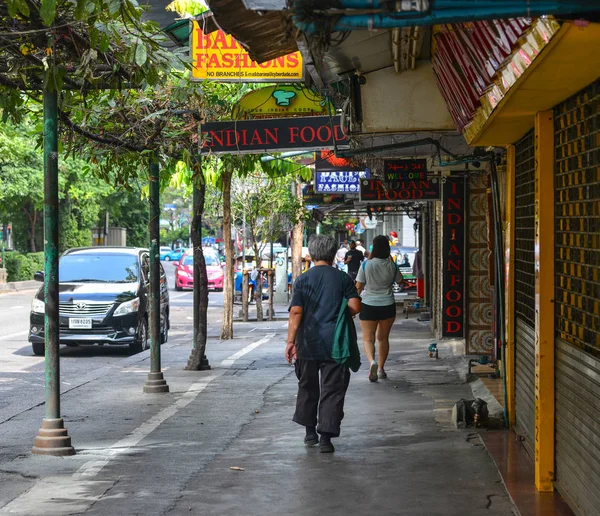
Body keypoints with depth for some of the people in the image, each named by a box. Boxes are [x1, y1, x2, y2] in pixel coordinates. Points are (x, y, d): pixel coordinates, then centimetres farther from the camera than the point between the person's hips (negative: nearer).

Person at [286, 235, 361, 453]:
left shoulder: (303, 280, 0)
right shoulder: (343, 278, 1)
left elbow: (296, 312, -7)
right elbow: (355, 307, -6)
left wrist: (291, 340, -5)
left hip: (308, 344, 1)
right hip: (334, 344, -1)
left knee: (307, 387, 17)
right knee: (332, 390, 1)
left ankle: (310, 432, 27)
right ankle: (326, 437, -6)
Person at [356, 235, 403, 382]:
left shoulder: (366, 265, -12)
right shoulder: (391, 265, -5)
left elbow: (359, 286, -6)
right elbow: (399, 280, 13)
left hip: (369, 305, -3)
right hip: (387, 305, 3)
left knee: (368, 338, 2)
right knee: (383, 338, 17)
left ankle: (372, 361, -24)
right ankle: (381, 368, 20)